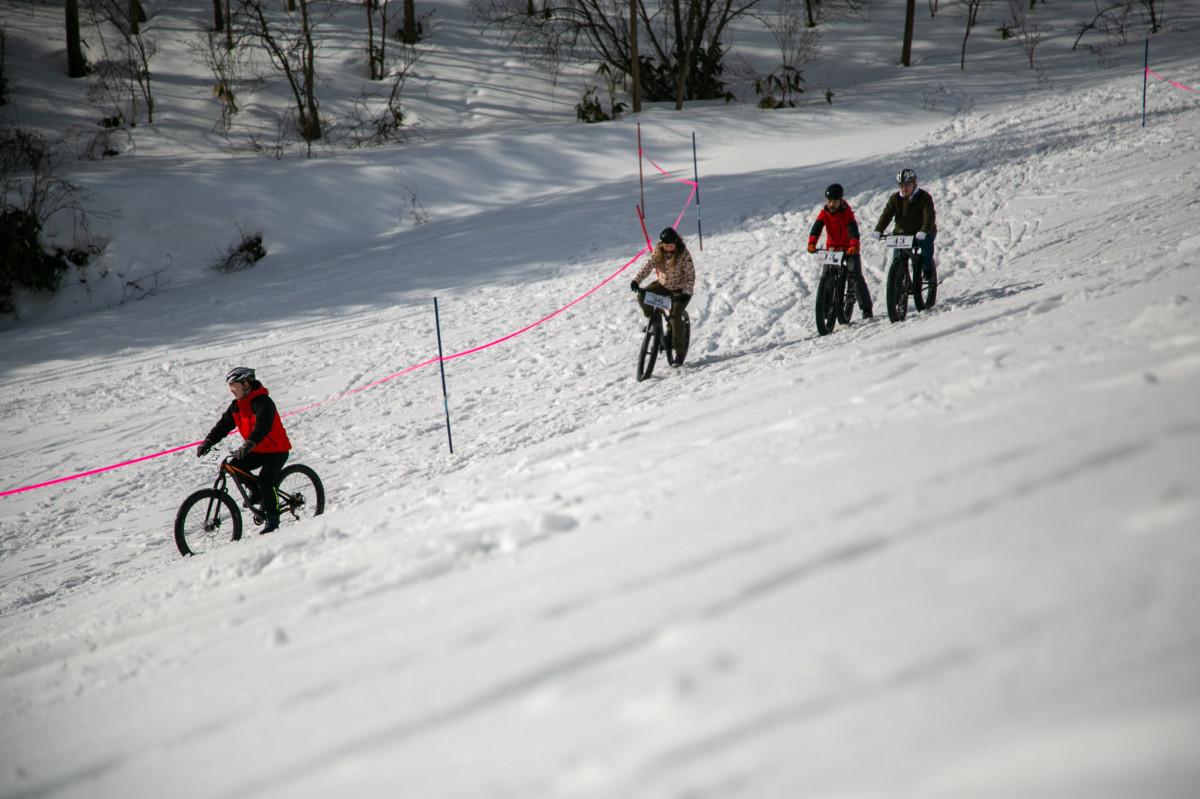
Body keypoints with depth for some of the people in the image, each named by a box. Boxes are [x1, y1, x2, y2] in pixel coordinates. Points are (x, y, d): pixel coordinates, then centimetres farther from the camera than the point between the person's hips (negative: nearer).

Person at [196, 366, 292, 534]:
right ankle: (255, 492, 14)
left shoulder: (263, 402, -23)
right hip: (258, 451, 8)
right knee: (234, 466, -10)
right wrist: (207, 442, -16)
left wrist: (248, 445, -52)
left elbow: (262, 427, -38)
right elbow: (223, 425, -2)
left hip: (276, 450, -8)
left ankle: (272, 519, -5)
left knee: (265, 481, -22)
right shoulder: (237, 405, 3)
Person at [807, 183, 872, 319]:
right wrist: (812, 243, -38)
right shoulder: (824, 213, -6)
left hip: (849, 250, -3)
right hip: (832, 249, 4)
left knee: (856, 277, -13)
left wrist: (854, 245, -48)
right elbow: (816, 228, -18)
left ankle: (866, 308, -9)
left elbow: (853, 230, -29)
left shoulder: (847, 213, -16)